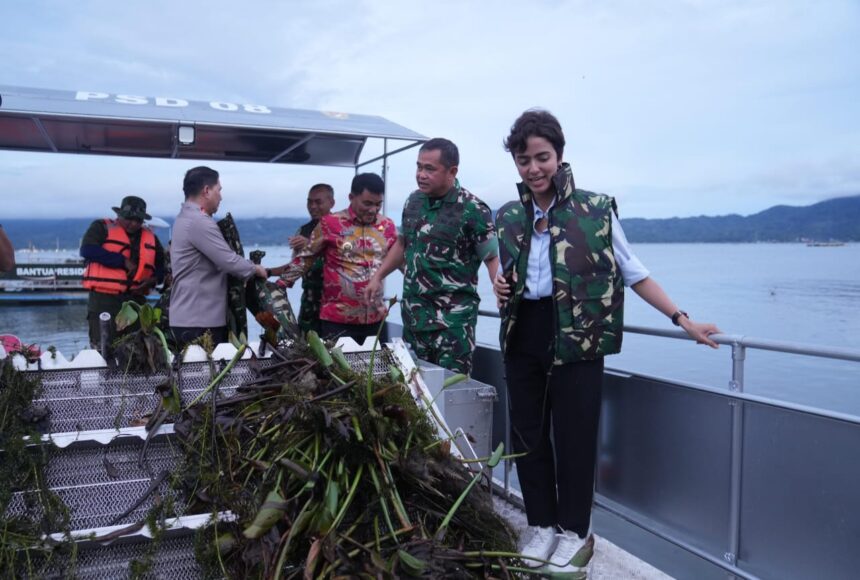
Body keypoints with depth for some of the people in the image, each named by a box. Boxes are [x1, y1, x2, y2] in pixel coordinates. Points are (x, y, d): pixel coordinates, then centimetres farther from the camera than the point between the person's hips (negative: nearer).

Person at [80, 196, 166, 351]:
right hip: (104, 298, -4)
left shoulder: (150, 237, 15)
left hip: (136, 300, 5)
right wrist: (122, 261, -16)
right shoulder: (102, 227, 2)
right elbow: (87, 250, -14)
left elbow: (162, 265, 22)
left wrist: (154, 279, -1)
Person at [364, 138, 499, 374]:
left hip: (453, 317, -6)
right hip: (413, 312, 6)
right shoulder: (413, 200, 6)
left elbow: (493, 258, -13)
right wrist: (378, 277, 20)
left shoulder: (472, 210, -14)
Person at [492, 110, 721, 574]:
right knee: (527, 434, 9)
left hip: (577, 338, -4)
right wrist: (501, 292, -5)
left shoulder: (595, 210, -5)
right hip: (522, 338, 4)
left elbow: (634, 273, -1)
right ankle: (542, 526, 27)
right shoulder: (507, 218, 7)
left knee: (574, 436, 3)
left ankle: (575, 533, 22)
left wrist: (684, 320, -4)